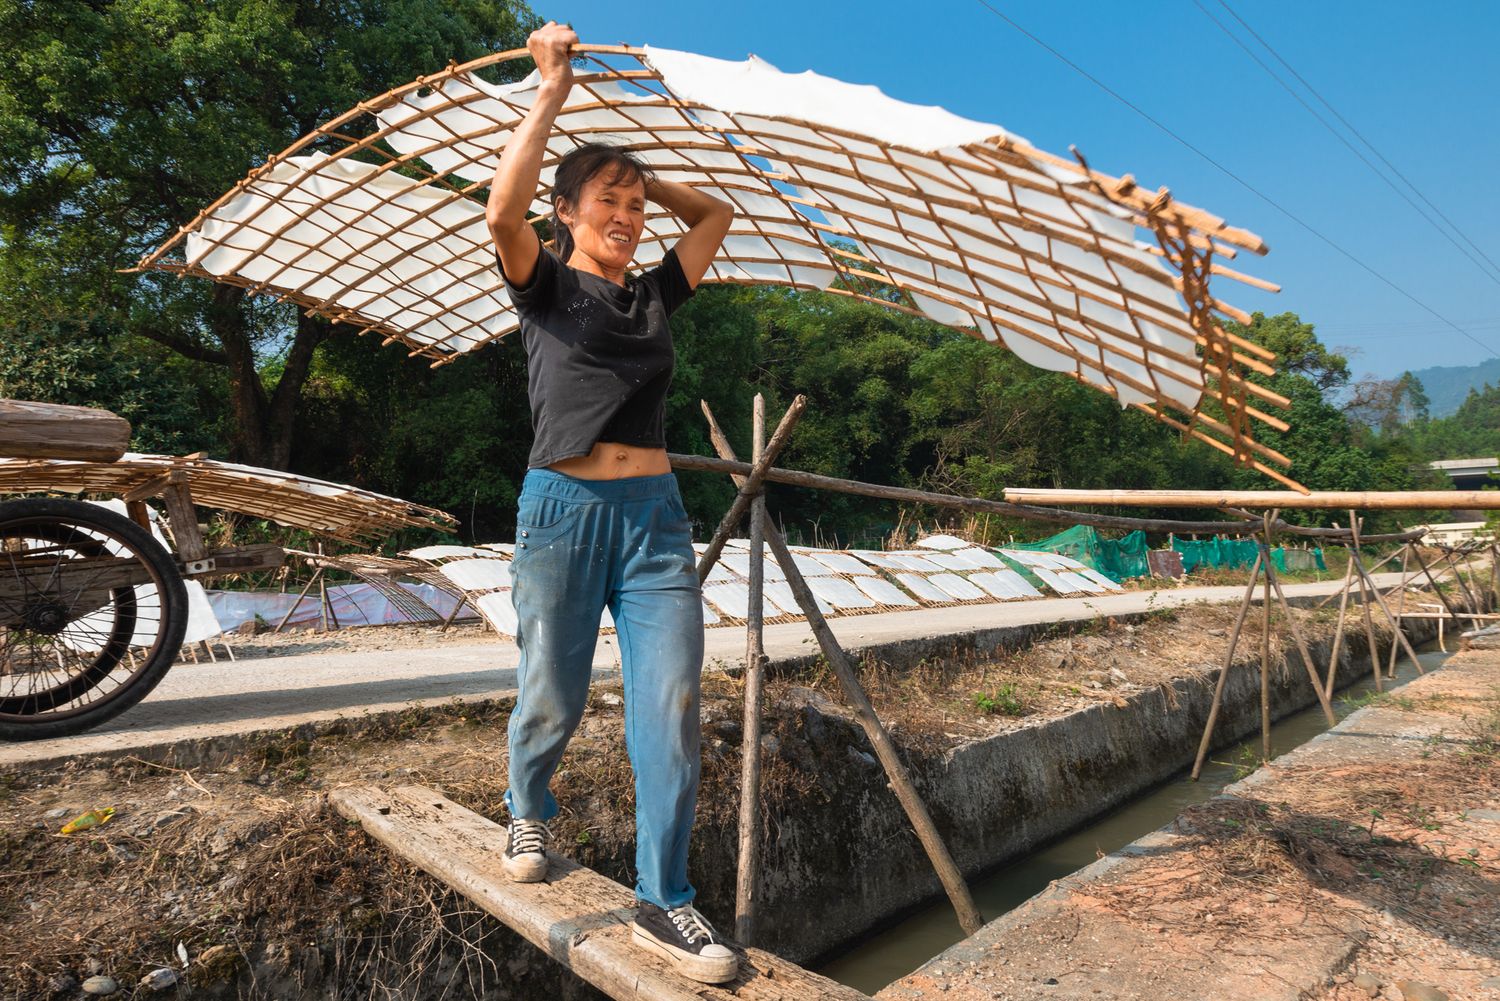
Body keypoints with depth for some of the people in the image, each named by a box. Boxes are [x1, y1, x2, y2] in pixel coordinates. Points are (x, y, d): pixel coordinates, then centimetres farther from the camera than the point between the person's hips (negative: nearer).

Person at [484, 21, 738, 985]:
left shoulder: (654, 294, 16)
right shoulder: (546, 284, 5)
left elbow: (716, 213, 27)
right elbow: (503, 210, -15)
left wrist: (640, 174, 19)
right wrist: (553, 90, -7)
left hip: (655, 512, 4)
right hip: (565, 507, -3)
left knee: (671, 703, -6)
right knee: (554, 701, 7)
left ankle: (664, 902, 4)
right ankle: (530, 814, 39)